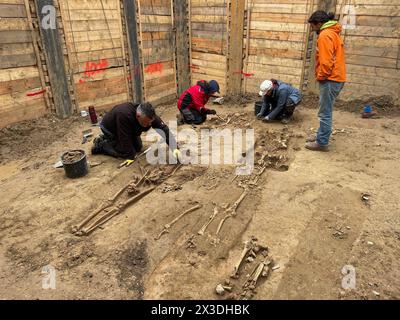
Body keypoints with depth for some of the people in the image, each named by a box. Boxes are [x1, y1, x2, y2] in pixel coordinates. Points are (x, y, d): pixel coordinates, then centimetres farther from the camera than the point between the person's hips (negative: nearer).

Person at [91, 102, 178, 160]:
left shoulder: (150, 115, -27)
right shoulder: (124, 115, -45)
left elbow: (165, 129, -26)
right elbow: (125, 140, -37)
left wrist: (174, 148, -37)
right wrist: (130, 157, -27)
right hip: (109, 128, -7)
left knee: (138, 148, 10)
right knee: (129, 153, -12)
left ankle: (106, 139, 23)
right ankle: (100, 145, 6)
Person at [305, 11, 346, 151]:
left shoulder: (325, 35, -13)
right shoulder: (333, 33, 19)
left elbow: (326, 61, -21)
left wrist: (320, 77, -9)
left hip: (330, 80, -10)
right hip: (336, 78, 10)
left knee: (325, 113, -5)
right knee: (326, 111, 16)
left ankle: (322, 143, 1)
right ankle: (321, 136, 26)